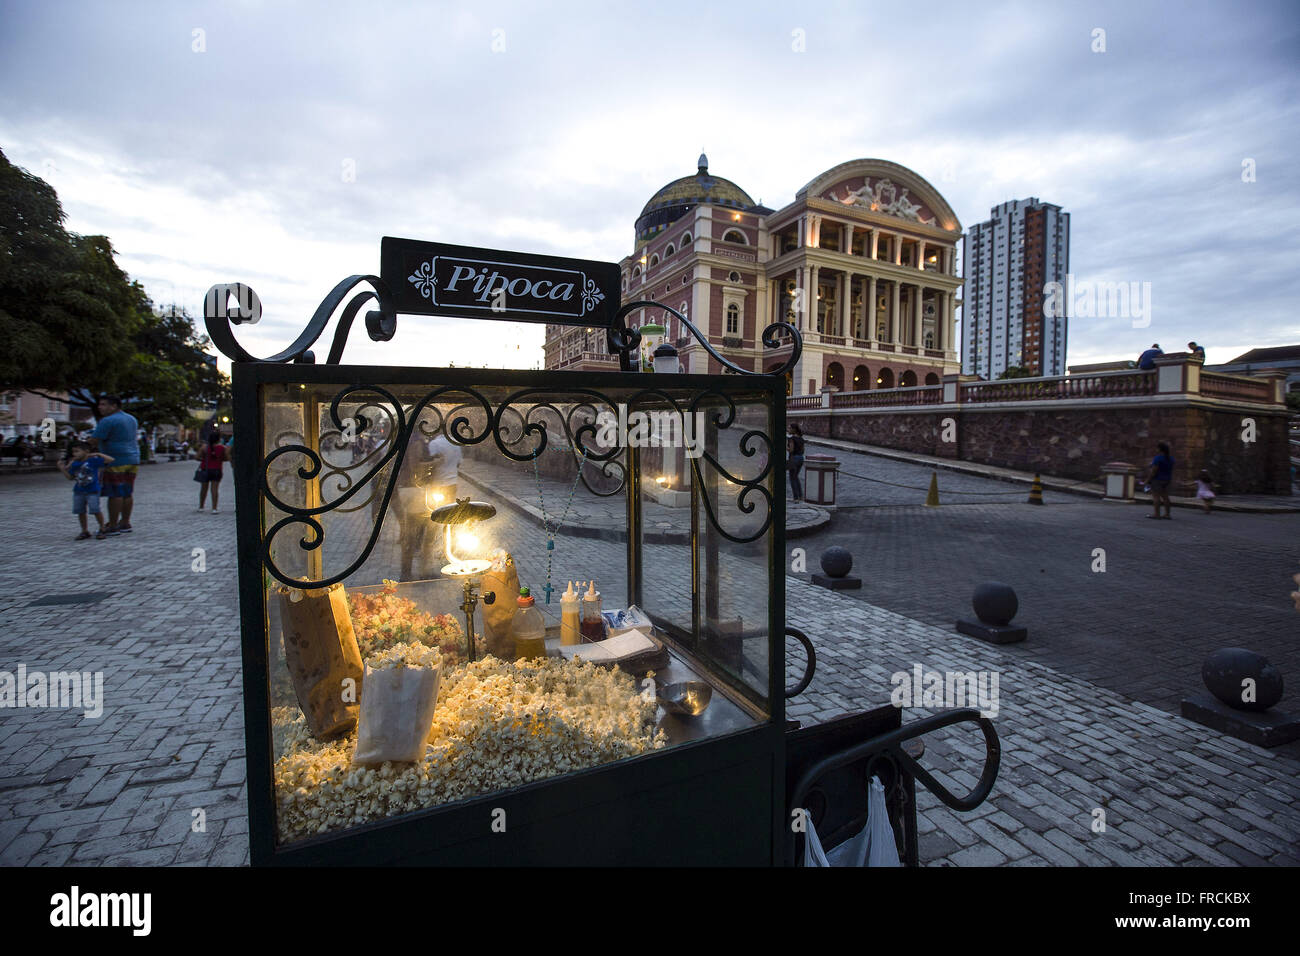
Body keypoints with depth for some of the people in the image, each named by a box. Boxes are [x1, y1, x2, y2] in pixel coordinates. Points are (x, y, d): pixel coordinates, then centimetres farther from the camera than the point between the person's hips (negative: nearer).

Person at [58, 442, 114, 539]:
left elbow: (111, 460, -14)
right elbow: (71, 477, 14)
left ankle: (102, 529, 6)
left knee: (96, 510, -9)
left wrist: (98, 454, -15)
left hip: (92, 491, -6)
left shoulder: (94, 460, -7)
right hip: (78, 491, 6)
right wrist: (62, 469, 6)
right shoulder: (74, 464, 8)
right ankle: (85, 531, 20)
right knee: (80, 511, 9)